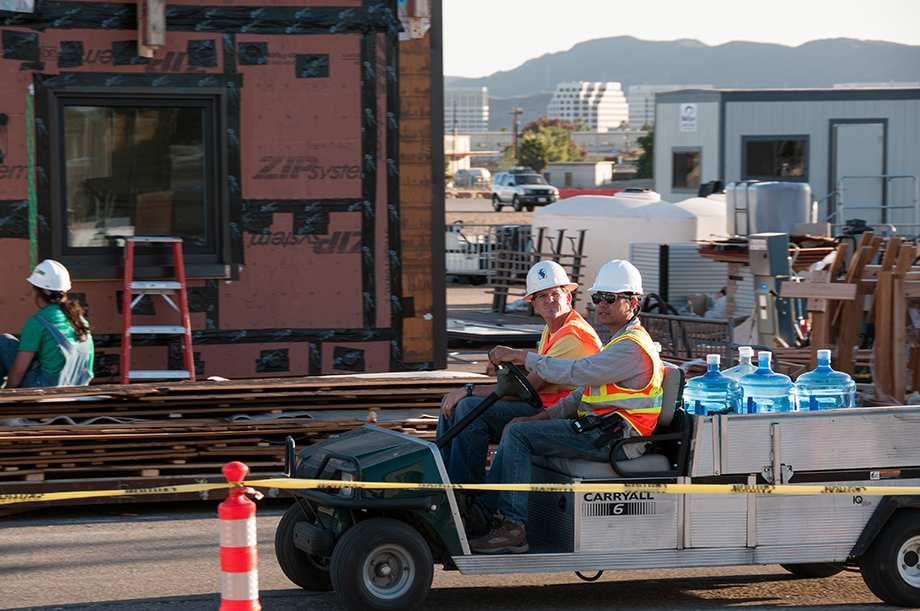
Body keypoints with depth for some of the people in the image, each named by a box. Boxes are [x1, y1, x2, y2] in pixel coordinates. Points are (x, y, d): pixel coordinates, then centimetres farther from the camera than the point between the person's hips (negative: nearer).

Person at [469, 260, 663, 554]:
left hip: (613, 438, -10)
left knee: (518, 434, -17)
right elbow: (586, 390, 23)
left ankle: (512, 527, -19)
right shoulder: (620, 341, 21)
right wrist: (545, 416, 11)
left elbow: (576, 373, -23)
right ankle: (485, 511, 3)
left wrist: (521, 356, -19)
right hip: (601, 430, 10)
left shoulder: (632, 347, -14)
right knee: (514, 430, 8)